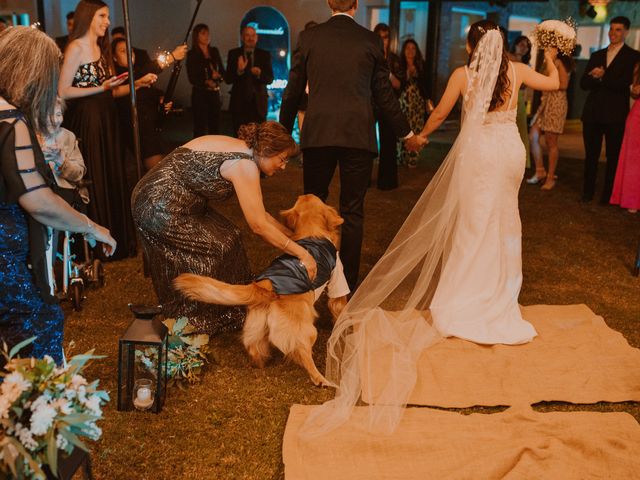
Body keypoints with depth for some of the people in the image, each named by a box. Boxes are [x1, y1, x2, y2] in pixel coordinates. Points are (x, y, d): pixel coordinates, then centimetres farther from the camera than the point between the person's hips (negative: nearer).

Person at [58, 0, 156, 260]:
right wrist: (101, 88, -19)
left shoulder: (101, 49, 15)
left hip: (106, 121, 8)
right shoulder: (76, 48, -10)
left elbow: (109, 91, 11)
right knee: (93, 183, -1)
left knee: (113, 179, 11)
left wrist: (137, 83, 1)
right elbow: (63, 91, -14)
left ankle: (116, 238, 23)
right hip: (86, 122, -8)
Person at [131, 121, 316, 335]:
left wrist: (291, 234, 14)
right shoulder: (244, 165, -18)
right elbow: (258, 225, -18)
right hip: (162, 210, -9)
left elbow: (256, 212, 15)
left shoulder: (239, 149, 11)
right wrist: (301, 253, -12)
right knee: (220, 246, -1)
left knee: (226, 236, 12)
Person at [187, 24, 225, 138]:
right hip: (200, 94, -4)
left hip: (215, 94, 4)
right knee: (200, 128, -3)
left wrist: (218, 76, -10)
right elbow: (192, 78, -7)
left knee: (215, 127, 4)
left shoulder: (214, 51, 12)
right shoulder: (192, 54, -2)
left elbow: (223, 72, 11)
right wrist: (206, 82, -20)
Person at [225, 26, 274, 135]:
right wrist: (239, 71, -21)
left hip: (258, 102, 0)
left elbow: (270, 79, 2)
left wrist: (260, 74, -20)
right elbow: (227, 79, -1)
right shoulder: (234, 54, 5)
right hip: (239, 102, 0)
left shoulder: (265, 55, 7)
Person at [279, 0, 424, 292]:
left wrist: (284, 131, 20)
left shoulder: (308, 38, 5)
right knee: (352, 212, 6)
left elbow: (293, 91, 7)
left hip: (317, 135, 1)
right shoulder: (371, 40, 4)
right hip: (358, 136, 0)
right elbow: (383, 95, 7)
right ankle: (348, 284, 12)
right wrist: (406, 134, 19)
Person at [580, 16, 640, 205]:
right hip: (593, 112, 4)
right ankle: (588, 192, 17)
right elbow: (584, 83, 5)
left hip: (615, 114, -4)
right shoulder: (596, 55, 15)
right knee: (591, 155, 8)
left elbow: (625, 82, -12)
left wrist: (602, 76, -9)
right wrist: (602, 79, -13)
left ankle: (608, 196, 10)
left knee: (613, 157, 3)